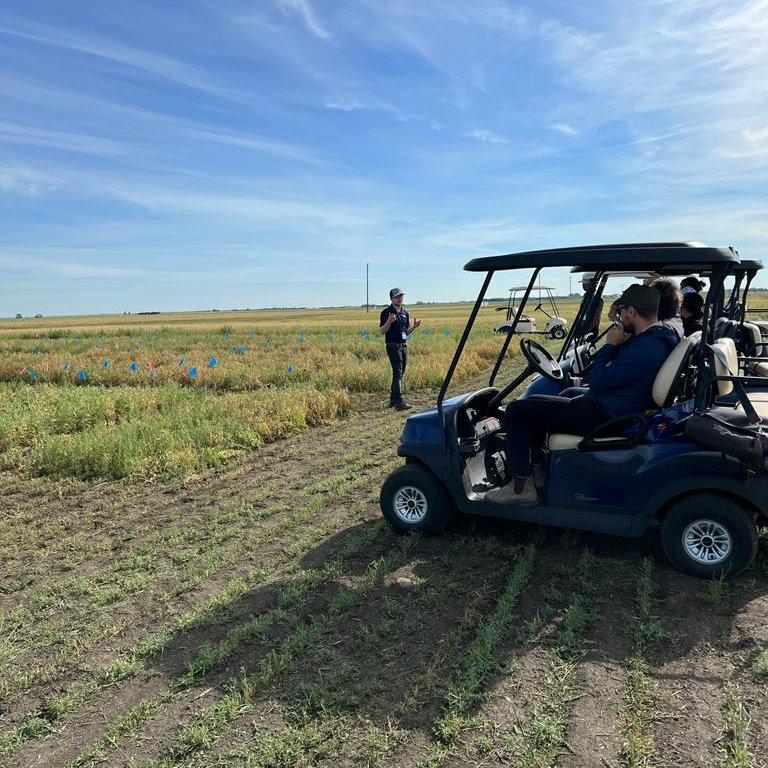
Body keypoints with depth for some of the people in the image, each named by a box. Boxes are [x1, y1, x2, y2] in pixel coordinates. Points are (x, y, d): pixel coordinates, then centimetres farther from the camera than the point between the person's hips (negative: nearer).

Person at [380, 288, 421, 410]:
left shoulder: (405, 313, 16)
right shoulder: (386, 312, -4)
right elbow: (381, 331, -7)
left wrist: (414, 326, 1)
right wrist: (389, 322, -24)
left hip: (404, 346, 7)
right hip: (393, 346, -7)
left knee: (400, 374, 10)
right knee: (397, 373, -14)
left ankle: (393, 400, 18)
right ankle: (399, 401, -19)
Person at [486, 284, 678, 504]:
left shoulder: (644, 348, -26)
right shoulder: (662, 336, 8)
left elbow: (597, 382, -20)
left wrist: (610, 345, -11)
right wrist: (616, 345, 4)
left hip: (603, 418, -11)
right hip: (615, 409, 11)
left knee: (517, 410, -11)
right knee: (533, 403, 19)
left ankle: (521, 487, -4)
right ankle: (534, 470, 20)